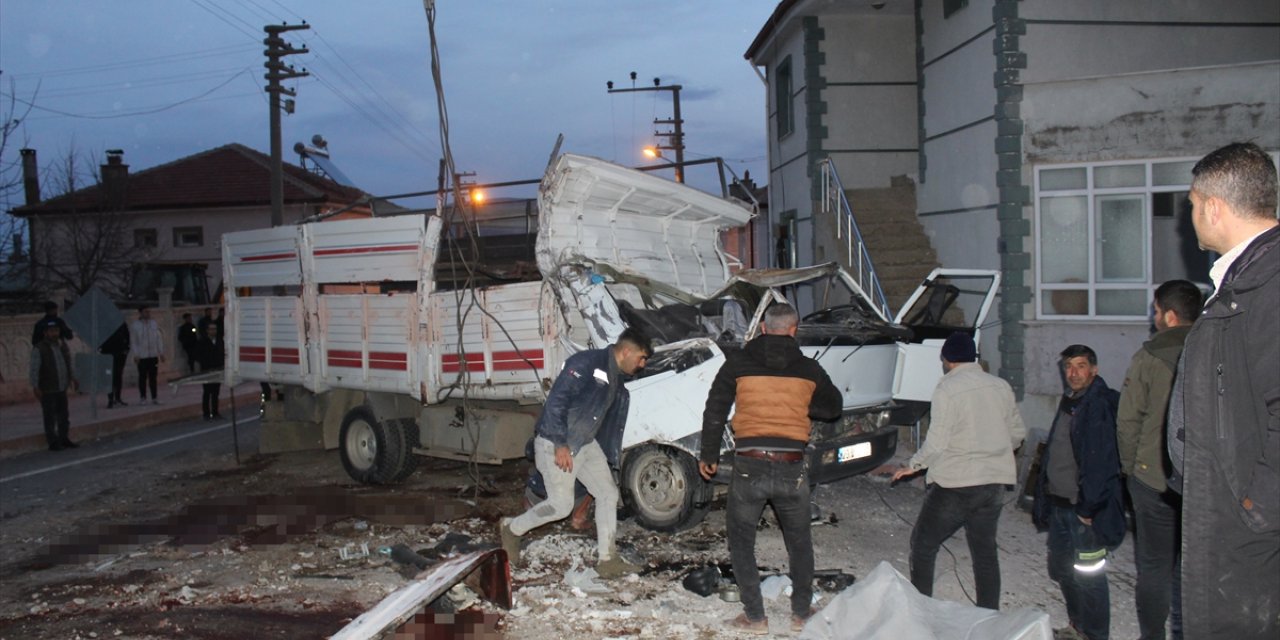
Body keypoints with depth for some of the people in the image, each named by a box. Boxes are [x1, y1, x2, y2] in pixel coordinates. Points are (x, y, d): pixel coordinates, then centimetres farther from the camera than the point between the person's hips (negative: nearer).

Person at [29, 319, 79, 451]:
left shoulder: (63, 345, 7)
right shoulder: (39, 349, -14)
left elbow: (69, 363, 20)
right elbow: (33, 369, -15)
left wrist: (72, 377, 21)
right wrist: (35, 387, -18)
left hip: (62, 388, 6)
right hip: (47, 390, -6)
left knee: (63, 415, 15)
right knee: (50, 417, 2)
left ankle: (64, 439, 27)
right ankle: (53, 442, 9)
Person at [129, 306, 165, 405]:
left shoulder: (154, 323, 9)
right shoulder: (135, 325, -1)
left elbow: (159, 338, 11)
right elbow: (133, 341, -1)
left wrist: (161, 352, 8)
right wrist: (136, 355, -8)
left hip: (154, 355, 3)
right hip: (142, 356, -3)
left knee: (153, 376, 6)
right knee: (143, 377, 0)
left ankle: (154, 397, 11)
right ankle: (143, 398, 8)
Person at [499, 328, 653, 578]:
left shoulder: (617, 379, 9)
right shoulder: (586, 363, -20)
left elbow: (608, 421, 18)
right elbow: (556, 400, -25)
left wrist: (608, 456, 18)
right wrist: (560, 444, -26)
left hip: (586, 444, 9)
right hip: (555, 444, -9)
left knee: (608, 494, 4)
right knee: (561, 505, -4)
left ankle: (607, 560, 12)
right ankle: (511, 528, 20)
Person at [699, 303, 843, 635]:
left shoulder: (738, 363, 1)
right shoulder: (809, 369, 4)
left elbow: (714, 412, 3)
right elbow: (833, 407, 18)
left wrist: (708, 455, 13)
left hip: (750, 466, -2)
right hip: (792, 469, 2)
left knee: (741, 540, 14)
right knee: (799, 541, 21)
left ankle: (754, 617, 12)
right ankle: (801, 613, 28)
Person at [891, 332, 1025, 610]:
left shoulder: (947, 389, -14)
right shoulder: (1001, 386, 5)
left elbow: (936, 443, -17)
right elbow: (1017, 433, 13)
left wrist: (912, 466, -2)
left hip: (955, 484, -6)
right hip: (995, 482, 6)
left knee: (923, 543, 9)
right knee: (985, 550, 14)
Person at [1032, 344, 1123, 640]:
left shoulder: (1101, 405, -15)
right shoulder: (1068, 403, 14)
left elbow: (1101, 461, -20)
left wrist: (1089, 507, -19)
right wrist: (1044, 500, 17)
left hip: (1085, 509, -9)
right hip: (1059, 504, 9)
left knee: (1088, 576, -1)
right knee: (1062, 569, 19)